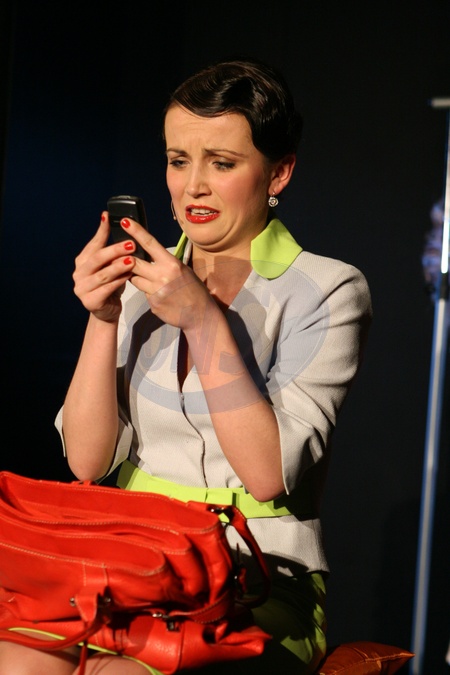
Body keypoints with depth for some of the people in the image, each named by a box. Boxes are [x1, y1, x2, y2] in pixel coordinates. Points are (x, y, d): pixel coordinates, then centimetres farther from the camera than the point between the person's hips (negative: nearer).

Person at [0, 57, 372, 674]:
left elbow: (268, 473, -13)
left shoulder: (327, 291, -2)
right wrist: (102, 320, -10)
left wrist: (204, 321, -17)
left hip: (261, 583, -4)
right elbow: (87, 461, 2)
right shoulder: (145, 282, 11)